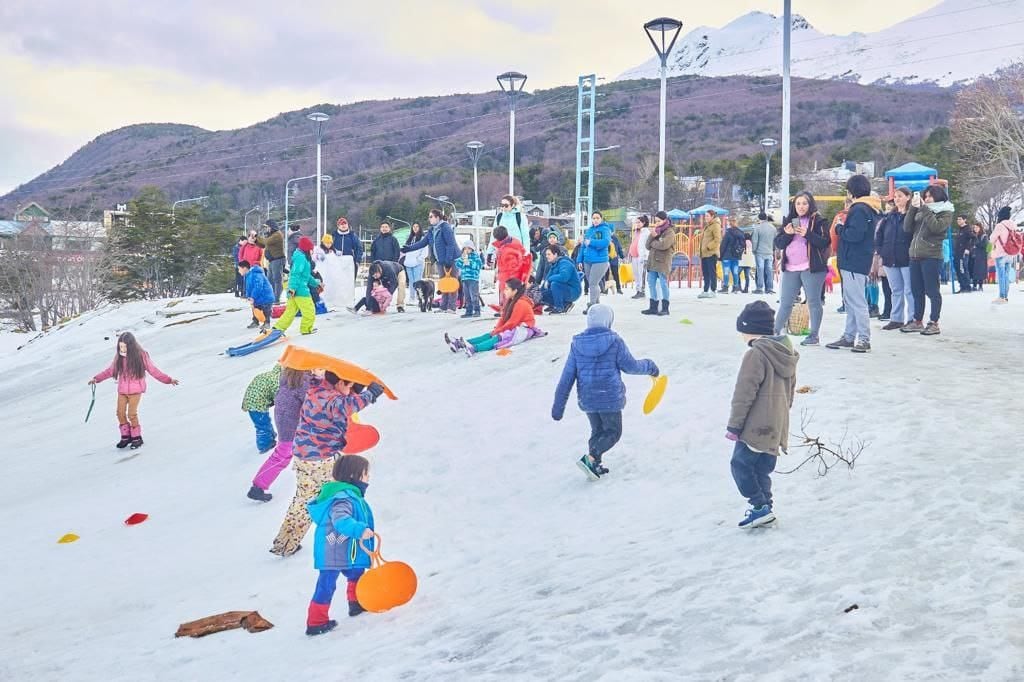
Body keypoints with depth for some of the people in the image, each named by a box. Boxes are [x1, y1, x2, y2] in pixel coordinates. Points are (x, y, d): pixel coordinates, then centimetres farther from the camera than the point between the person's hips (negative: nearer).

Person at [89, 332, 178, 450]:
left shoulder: (141, 356, -9)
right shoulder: (119, 357, 0)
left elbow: (153, 370, -5)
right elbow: (110, 370, 11)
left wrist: (169, 380, -8)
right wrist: (96, 378, 6)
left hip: (135, 390, -4)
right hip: (122, 390, 4)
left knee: (132, 414, -7)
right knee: (120, 413, 4)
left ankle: (137, 438, 9)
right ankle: (126, 436, 21)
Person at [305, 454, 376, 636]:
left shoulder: (350, 494, 9)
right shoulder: (343, 498, -25)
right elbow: (341, 520, -41)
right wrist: (360, 529, -51)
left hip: (346, 552, 11)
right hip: (332, 554, -11)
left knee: (357, 573, 26)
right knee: (326, 586, -2)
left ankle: (357, 603, 44)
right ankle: (315, 623, 5)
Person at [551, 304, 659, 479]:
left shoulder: (577, 343, -1)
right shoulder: (614, 341, -12)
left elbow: (567, 376, -1)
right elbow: (630, 366, -4)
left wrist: (558, 405, 3)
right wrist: (649, 366, 16)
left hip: (586, 399, 4)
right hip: (609, 397, -4)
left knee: (597, 431, 23)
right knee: (613, 432, 9)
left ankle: (595, 465, 19)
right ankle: (590, 458, -12)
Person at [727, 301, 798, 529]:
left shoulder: (755, 354, -17)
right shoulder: (787, 353, 12)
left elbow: (744, 394, -17)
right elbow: (791, 390, 21)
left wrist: (734, 425, -11)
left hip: (756, 426, -9)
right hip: (777, 427, 9)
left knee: (740, 464, -1)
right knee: (762, 469, 15)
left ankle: (760, 506, -5)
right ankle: (765, 508, 17)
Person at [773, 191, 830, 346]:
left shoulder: (817, 220, 0)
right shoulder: (788, 220, 13)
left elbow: (824, 242, -9)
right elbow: (778, 243, 9)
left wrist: (807, 234, -20)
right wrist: (787, 234, -10)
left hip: (811, 268, -4)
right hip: (790, 269, 4)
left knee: (813, 302, 2)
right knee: (785, 302, 8)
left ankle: (814, 335, 8)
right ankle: (776, 332, 12)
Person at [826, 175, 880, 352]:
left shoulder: (859, 209, -15)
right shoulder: (870, 209, 17)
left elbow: (854, 235, -24)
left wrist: (840, 228, -8)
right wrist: (843, 228, 10)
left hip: (854, 263, -11)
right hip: (853, 263, 11)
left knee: (857, 302, -8)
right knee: (850, 302, 16)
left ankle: (864, 340, -6)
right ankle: (849, 336, 22)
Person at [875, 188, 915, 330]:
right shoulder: (889, 217, 12)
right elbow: (878, 233, 15)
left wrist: (912, 252, -12)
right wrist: (880, 250, 5)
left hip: (907, 259, -6)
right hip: (890, 259, 6)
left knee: (909, 290, -1)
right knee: (896, 291, 13)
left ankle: (912, 319, 4)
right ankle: (896, 319, 19)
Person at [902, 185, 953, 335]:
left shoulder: (946, 213, 1)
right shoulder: (920, 211, 15)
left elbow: (936, 227, -17)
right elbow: (907, 228, 7)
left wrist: (924, 208, -13)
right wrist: (913, 208, -2)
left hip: (932, 256, -6)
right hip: (915, 255, 6)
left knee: (932, 291, -3)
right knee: (916, 291, 10)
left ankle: (934, 323, 3)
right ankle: (917, 321, 18)